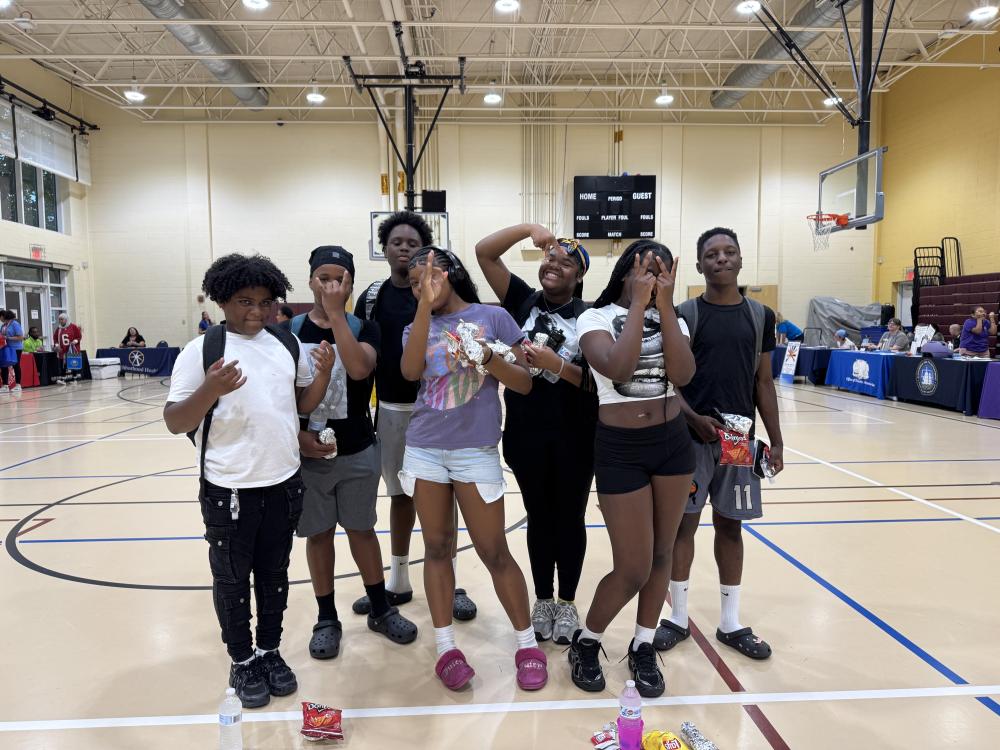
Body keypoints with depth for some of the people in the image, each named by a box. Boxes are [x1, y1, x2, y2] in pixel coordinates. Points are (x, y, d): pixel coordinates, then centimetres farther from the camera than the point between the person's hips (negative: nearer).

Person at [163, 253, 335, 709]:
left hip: (283, 483, 4)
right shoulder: (201, 350, -9)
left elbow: (302, 403, 11)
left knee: (274, 574, 17)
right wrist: (210, 390, -29)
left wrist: (324, 373, -7)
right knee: (232, 580, 12)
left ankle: (270, 652, 36)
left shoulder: (288, 344, 4)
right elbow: (174, 423, -11)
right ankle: (242, 663, 31)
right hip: (229, 489, -4)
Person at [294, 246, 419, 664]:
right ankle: (327, 619, 27)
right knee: (318, 534, 11)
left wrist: (336, 313, -25)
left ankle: (380, 610, 30)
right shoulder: (290, 330, -2)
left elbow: (359, 368, -25)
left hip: (358, 452, 0)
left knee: (361, 530, 13)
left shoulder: (364, 327, -4)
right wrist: (298, 436, -11)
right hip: (308, 453, 0)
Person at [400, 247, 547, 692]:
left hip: (476, 451, -3)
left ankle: (527, 645, 18)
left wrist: (486, 358, -20)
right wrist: (426, 306, -17)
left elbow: (524, 383, -2)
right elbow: (410, 371, -14)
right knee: (437, 547, 8)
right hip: (424, 450, 3)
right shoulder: (417, 327, 7)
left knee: (494, 552, 2)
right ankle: (446, 648, 20)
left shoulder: (492, 317, 0)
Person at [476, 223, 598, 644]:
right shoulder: (523, 301, 3)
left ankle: (567, 603, 29)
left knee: (569, 518, 12)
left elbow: (596, 380, -10)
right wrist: (530, 228, -13)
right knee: (539, 517, 14)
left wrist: (556, 364, -23)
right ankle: (543, 600, 30)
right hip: (527, 434, 2)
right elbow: (484, 252, -4)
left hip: (575, 437, -1)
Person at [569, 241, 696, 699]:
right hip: (620, 450, -4)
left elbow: (682, 375, -14)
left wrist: (664, 306, -15)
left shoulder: (671, 318, 5)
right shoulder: (596, 318, -7)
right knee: (633, 569, -2)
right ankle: (585, 643, 24)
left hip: (674, 443, 5)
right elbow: (618, 369, -26)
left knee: (661, 553, 12)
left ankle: (643, 647, 32)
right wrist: (637, 305, -19)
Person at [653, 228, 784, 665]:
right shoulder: (684, 314, -4)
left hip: (739, 438, 3)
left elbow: (764, 382, 9)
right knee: (684, 523, 6)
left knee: (730, 526, 12)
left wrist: (776, 440, 6)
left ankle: (731, 623, 25)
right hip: (690, 438, -3)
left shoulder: (760, 316, 6)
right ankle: (678, 617, 21)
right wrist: (695, 419, -19)